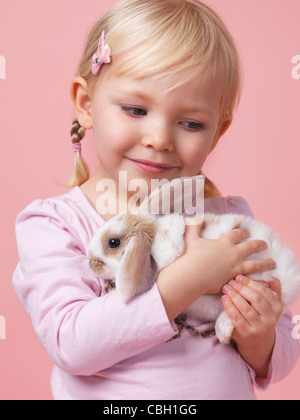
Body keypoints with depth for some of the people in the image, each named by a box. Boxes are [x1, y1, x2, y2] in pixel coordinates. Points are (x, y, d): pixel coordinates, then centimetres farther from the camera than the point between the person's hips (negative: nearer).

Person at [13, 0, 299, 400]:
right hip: (109, 395, -2)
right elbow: (72, 344, -21)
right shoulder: (51, 224, -9)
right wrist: (189, 279, -23)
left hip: (231, 390, 2)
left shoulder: (230, 218, -2)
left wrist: (258, 341, -15)